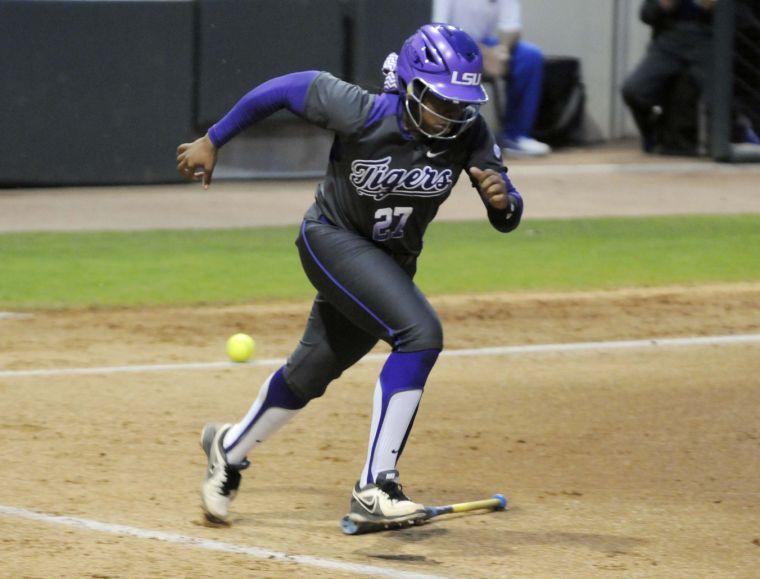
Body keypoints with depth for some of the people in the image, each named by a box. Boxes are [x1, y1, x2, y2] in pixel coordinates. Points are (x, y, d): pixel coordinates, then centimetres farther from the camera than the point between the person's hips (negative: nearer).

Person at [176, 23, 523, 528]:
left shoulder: (469, 134, -18)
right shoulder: (364, 113, -28)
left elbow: (507, 219, -16)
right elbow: (290, 87, -14)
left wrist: (502, 199, -41)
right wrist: (212, 141, -6)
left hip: (392, 260, 6)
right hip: (333, 240, -6)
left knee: (312, 373, 18)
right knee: (421, 334, -27)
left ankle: (230, 449, 45)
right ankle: (374, 488, -26)